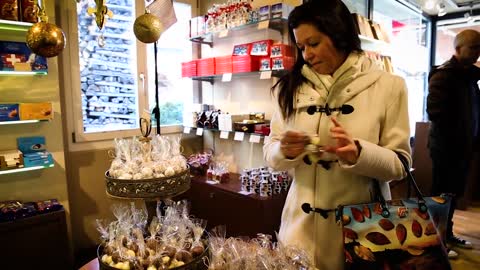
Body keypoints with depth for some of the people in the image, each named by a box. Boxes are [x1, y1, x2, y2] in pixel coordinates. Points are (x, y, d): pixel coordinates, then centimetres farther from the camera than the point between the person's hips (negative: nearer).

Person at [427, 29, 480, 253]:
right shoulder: (443, 74, -13)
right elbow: (435, 112, -23)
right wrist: (456, 137, -15)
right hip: (446, 146, -8)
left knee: (454, 193, 16)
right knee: (442, 194, 1)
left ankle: (447, 234, 30)